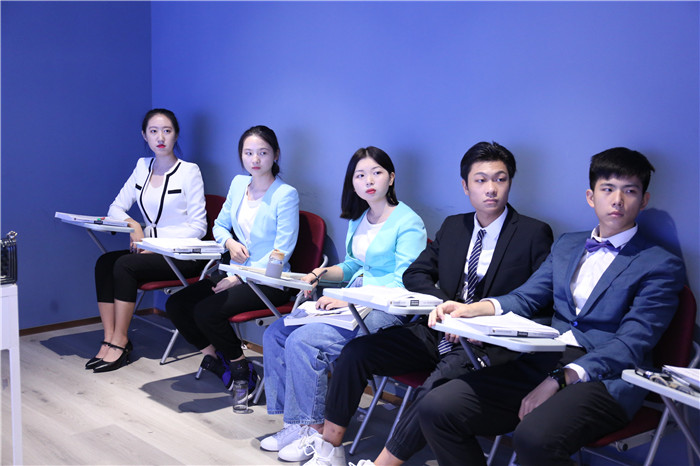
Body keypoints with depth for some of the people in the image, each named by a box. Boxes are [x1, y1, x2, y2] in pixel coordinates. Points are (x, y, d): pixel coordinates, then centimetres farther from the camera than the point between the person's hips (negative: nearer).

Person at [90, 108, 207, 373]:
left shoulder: (189, 171, -6)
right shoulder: (142, 167, 12)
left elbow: (198, 227, -9)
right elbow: (117, 207, 14)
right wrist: (133, 225, -8)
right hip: (150, 250, 6)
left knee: (124, 265, -25)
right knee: (104, 262, -18)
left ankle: (120, 342, -15)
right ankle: (109, 340, -16)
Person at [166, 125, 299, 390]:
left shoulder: (286, 194, -13)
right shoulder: (238, 184, 9)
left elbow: (281, 252, -16)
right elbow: (219, 225, 20)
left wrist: (240, 278, -18)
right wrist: (229, 242, -4)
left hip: (268, 281, -7)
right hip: (235, 273, 7)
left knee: (206, 312, -24)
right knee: (176, 305, -5)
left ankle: (241, 369, 1)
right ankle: (212, 357, 14)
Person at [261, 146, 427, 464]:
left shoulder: (409, 223, -10)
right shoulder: (358, 219, 15)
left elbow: (405, 284, -17)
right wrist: (323, 273, 4)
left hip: (385, 310, -9)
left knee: (302, 341, -25)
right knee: (274, 335, -4)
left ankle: (313, 427, -8)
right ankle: (293, 422, 2)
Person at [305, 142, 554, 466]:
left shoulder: (535, 234, 0)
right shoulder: (453, 226, 14)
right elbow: (414, 274, 11)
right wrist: (449, 308, -8)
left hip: (490, 345, -5)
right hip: (439, 331, 5)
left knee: (436, 390, -34)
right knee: (356, 351, -10)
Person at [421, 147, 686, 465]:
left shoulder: (662, 265, 3)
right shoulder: (566, 245, 22)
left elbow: (631, 346, -8)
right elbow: (524, 298, 16)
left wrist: (558, 380, -20)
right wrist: (472, 309, -7)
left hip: (605, 379, -5)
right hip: (540, 364, 5)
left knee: (534, 436, -37)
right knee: (436, 409, -14)